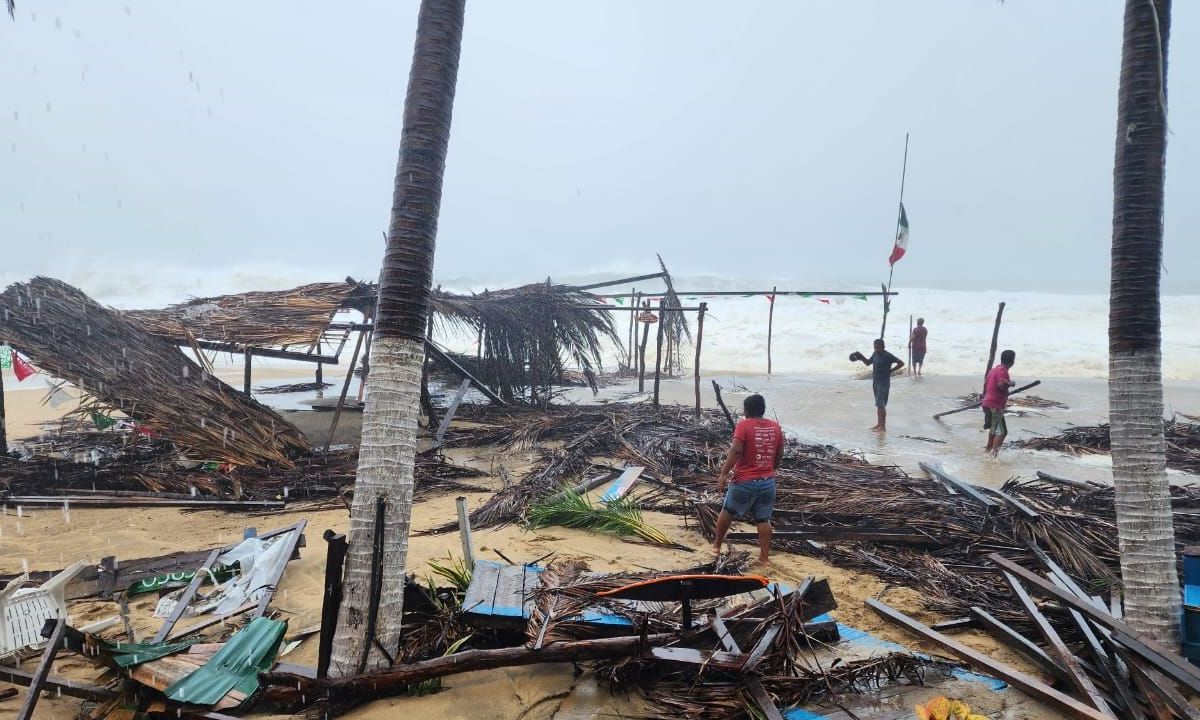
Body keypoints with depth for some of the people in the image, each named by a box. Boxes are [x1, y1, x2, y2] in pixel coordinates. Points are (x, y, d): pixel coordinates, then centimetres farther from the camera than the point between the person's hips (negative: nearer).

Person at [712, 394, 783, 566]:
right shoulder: (775, 426, 4)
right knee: (763, 519, 10)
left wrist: (723, 474, -19)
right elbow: (779, 454, 11)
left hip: (744, 481, -4)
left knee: (727, 512, 15)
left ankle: (716, 546, 28)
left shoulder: (744, 425, -12)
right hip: (768, 481, 4)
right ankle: (764, 557, 11)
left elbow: (736, 450, -22)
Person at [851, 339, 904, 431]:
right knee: (878, 404, 14)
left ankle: (883, 426, -5)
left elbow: (901, 363, -15)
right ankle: (879, 424, 23)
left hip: (884, 383, -8)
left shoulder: (888, 356, -16)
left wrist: (890, 370, -12)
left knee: (881, 405, -9)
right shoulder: (875, 354, 7)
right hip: (875, 382, 8)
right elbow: (868, 362, 22)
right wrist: (861, 358, 3)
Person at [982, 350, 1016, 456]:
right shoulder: (1002, 371, -14)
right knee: (1002, 431, -11)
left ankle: (988, 449, 40)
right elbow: (1002, 385, -31)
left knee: (993, 428, 27)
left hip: (987, 404, 10)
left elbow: (985, 384, 24)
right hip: (995, 406, -10)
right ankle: (994, 452, -25)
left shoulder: (994, 369, 14)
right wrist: (1010, 383, -12)